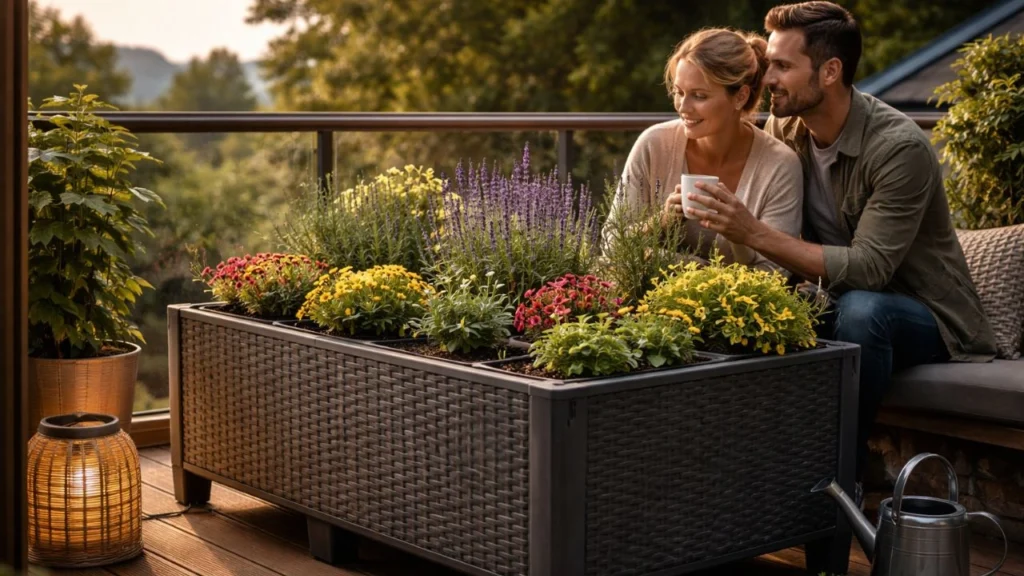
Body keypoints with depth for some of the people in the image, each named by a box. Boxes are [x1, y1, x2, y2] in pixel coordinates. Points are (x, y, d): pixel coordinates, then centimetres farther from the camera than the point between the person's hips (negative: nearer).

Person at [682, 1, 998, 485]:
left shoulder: (900, 147, -22)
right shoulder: (782, 131, -3)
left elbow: (867, 268, -30)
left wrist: (755, 234, -36)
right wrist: (726, 220, -20)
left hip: (927, 317, -5)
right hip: (834, 305, 5)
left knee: (861, 310, -37)